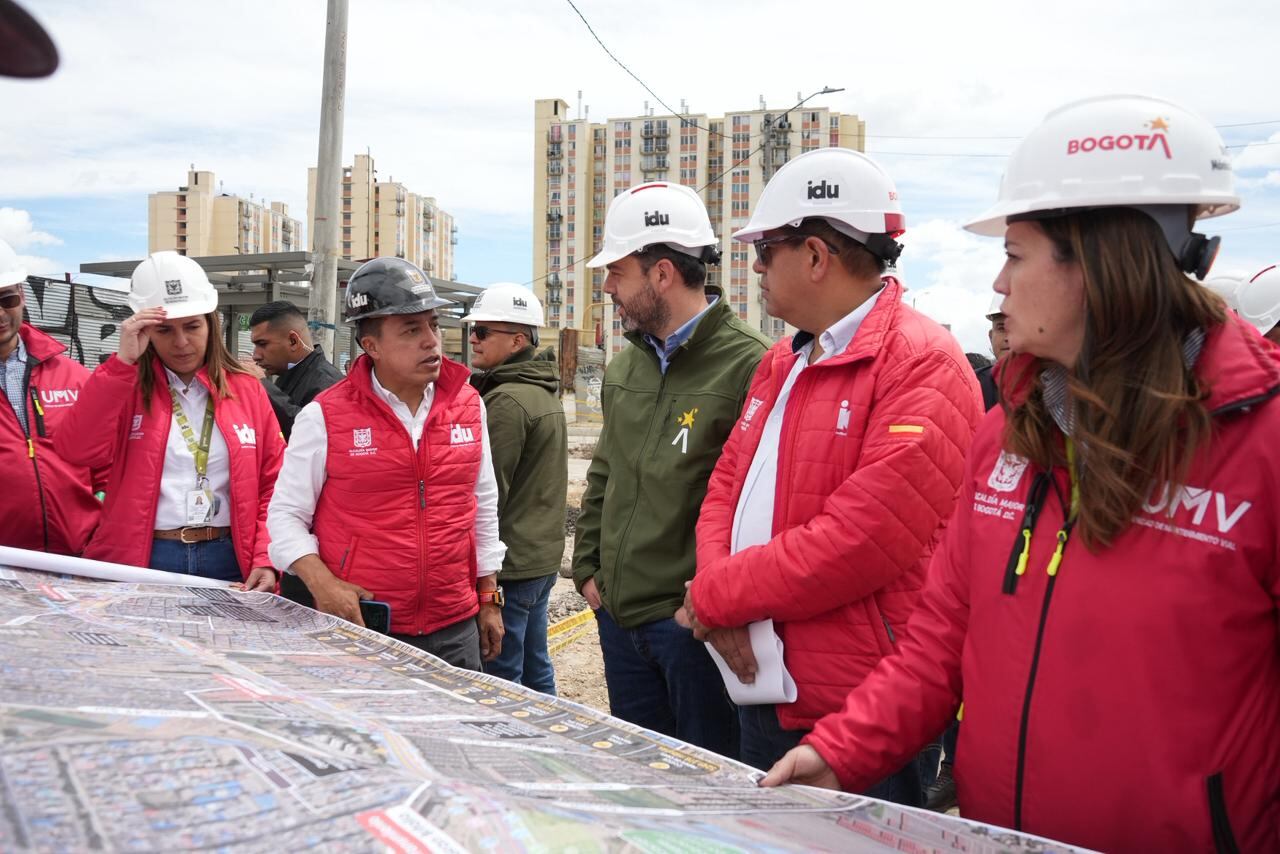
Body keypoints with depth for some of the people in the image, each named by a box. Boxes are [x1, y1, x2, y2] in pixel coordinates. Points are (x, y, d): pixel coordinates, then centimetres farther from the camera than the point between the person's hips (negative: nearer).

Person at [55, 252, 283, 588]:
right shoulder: (124, 386, 4)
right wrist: (122, 362, -15)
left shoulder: (247, 390, 7)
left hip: (228, 563, 2)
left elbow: (273, 484, 6)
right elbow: (77, 450, -14)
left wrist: (266, 560, -6)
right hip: (138, 562, -1)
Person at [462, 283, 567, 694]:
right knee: (535, 672, 19)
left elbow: (488, 494, -18)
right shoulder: (544, 392, 13)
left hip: (507, 564, -10)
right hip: (542, 558, 10)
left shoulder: (506, 401, -17)